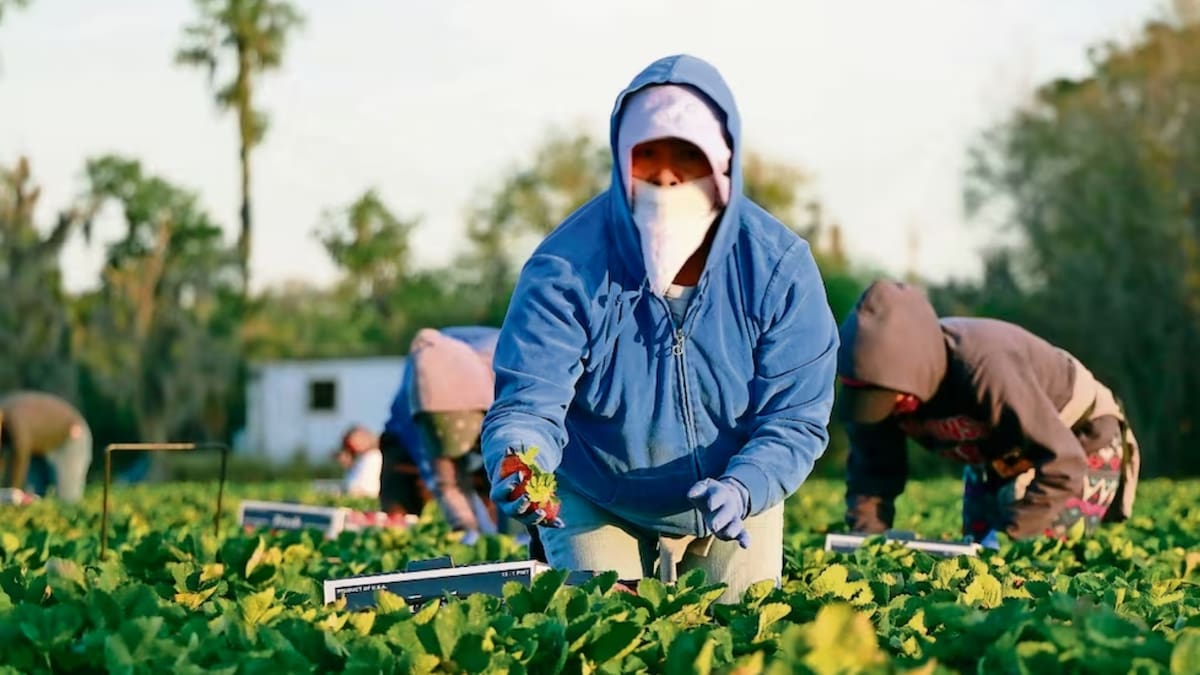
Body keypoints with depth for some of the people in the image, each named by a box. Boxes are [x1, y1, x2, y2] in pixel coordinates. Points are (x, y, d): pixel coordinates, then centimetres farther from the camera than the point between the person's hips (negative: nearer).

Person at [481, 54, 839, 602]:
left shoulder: (777, 266, -20)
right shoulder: (567, 266, -24)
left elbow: (795, 417, -20)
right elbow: (529, 401, -28)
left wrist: (744, 489, -40)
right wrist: (517, 465, -51)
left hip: (735, 509, 2)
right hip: (597, 508, -2)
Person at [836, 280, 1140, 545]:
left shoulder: (986, 369, -42)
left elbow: (1062, 465, -39)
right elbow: (872, 470, -9)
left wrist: (1008, 534, -40)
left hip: (1080, 440, -6)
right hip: (997, 458, 6)